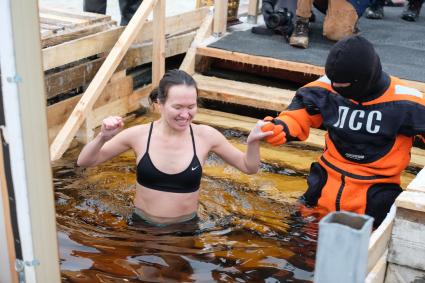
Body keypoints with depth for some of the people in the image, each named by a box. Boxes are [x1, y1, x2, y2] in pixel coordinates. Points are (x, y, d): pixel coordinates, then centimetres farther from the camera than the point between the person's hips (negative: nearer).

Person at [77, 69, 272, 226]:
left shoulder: (205, 136, -9)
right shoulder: (139, 135, -10)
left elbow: (248, 168, 2)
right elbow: (84, 162, -4)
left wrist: (253, 142, -18)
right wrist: (102, 138, -23)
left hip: (186, 227, 0)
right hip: (142, 225, 0)